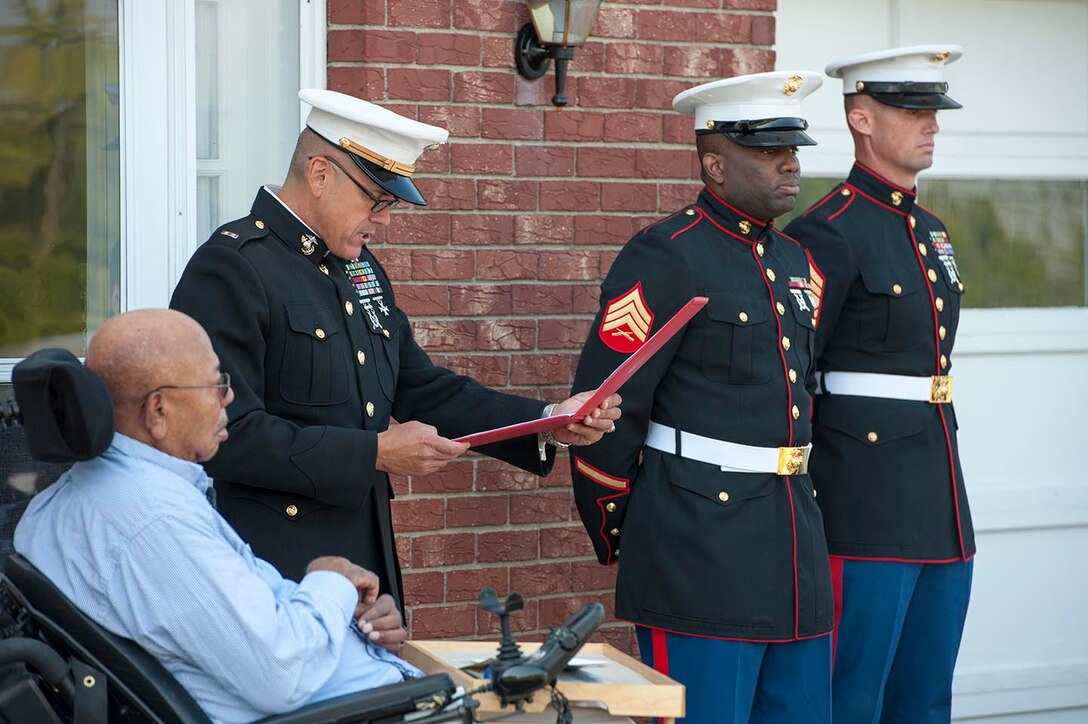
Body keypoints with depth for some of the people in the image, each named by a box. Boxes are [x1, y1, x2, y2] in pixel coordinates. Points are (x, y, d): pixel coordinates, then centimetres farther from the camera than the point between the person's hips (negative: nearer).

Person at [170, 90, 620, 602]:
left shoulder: (361, 270, 15)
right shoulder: (230, 267, -13)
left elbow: (423, 390, 17)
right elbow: (228, 437, -21)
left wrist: (548, 423, 5)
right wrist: (374, 453, -20)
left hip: (367, 560, 8)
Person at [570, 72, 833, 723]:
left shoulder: (796, 264, 15)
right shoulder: (666, 258, -10)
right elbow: (606, 407, -11)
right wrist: (613, 535, -3)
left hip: (796, 550, 8)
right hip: (701, 556, -8)